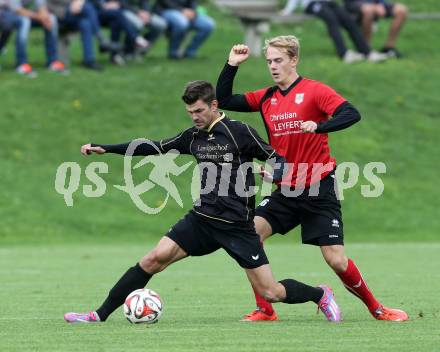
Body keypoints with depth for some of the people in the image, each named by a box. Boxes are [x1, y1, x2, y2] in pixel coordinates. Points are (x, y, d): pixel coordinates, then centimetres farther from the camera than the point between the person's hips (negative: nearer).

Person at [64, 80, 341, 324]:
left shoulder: (239, 132, -9)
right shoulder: (193, 136, 8)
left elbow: (279, 159, -6)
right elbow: (155, 148, 15)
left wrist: (273, 174, -30)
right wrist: (105, 148, 13)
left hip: (238, 225, -5)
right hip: (202, 220, 5)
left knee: (270, 293, -5)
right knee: (154, 258, -12)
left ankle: (321, 295, 25)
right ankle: (100, 315, -9)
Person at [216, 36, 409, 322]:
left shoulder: (314, 91, -8)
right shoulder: (267, 98, 9)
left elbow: (351, 114, -21)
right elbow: (224, 101, 12)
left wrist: (318, 126, -36)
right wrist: (232, 66, 1)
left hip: (318, 191, -5)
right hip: (286, 191, 5)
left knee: (337, 261, -7)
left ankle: (376, 308, 16)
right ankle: (265, 310, -6)